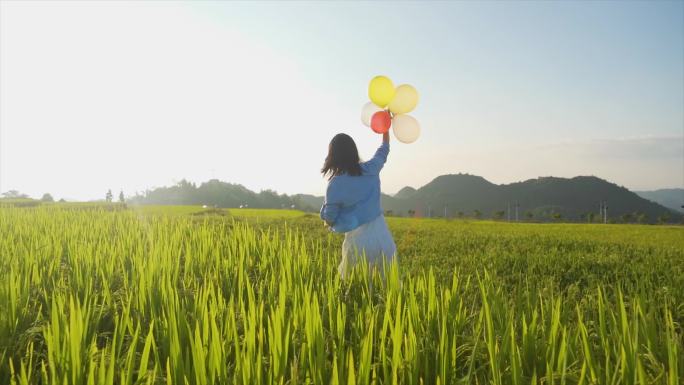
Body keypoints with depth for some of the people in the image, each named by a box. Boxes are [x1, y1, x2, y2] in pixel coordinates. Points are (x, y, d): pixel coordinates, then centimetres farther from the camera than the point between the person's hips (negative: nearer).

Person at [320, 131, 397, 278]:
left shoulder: (335, 185, -11)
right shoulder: (370, 169, 0)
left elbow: (329, 220, -3)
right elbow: (383, 151, 22)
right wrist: (385, 129, 38)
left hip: (357, 240, -3)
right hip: (382, 236, 3)